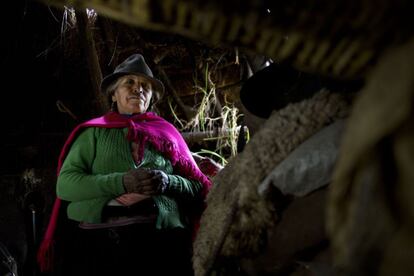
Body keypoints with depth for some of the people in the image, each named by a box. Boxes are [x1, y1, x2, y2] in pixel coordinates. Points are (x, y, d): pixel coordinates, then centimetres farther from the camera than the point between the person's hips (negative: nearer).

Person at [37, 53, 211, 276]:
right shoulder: (94, 132, 12)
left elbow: (199, 189, 11)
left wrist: (168, 182, -8)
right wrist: (122, 182, -12)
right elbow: (65, 184, -1)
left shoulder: (166, 132, 15)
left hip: (160, 239, 1)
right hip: (97, 239, -1)